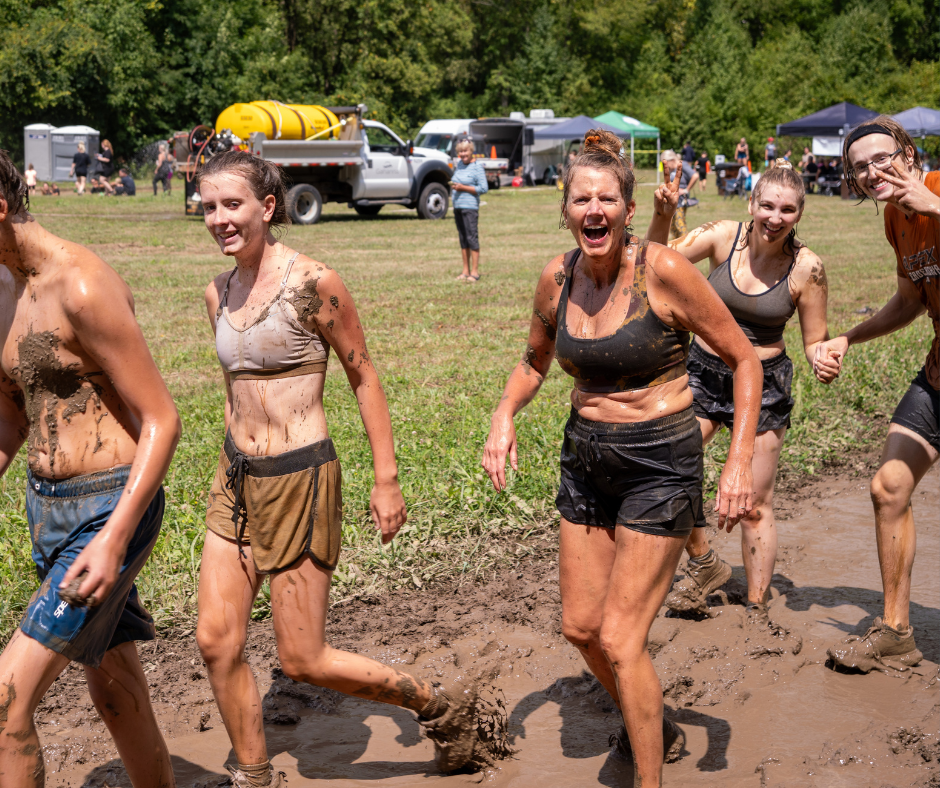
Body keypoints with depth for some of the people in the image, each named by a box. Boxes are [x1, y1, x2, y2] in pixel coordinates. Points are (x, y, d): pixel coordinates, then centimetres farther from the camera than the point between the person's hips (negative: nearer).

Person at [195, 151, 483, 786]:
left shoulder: (312, 283, -14)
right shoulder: (218, 292, 6)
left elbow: (363, 377, -7)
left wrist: (387, 480, -6)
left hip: (300, 479, -7)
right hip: (236, 478, 7)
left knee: (303, 660, 1)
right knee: (217, 642, 6)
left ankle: (434, 705, 24)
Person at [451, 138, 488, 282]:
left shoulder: (477, 167, -6)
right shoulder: (459, 164, 14)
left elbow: (483, 188, -10)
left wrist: (463, 188, -14)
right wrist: (454, 185, 8)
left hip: (470, 206, -7)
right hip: (458, 206, 7)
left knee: (472, 238, -8)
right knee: (462, 239, 10)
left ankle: (474, 272, -4)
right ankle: (465, 271, 15)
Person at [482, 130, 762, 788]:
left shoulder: (664, 271, -18)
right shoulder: (557, 279, -2)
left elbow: (745, 361, -10)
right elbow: (535, 361, 16)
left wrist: (740, 461, -19)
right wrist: (505, 416, -3)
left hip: (661, 464, -6)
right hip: (586, 459, 6)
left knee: (619, 639, -6)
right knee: (580, 627, 14)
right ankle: (655, 729, 42)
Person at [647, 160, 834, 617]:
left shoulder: (806, 268, -13)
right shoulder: (723, 237, -10)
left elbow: (815, 341, -4)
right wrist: (662, 217, -30)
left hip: (763, 384, -2)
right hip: (703, 371, 2)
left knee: (755, 506, 4)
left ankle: (757, 612, 21)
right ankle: (704, 565, 21)